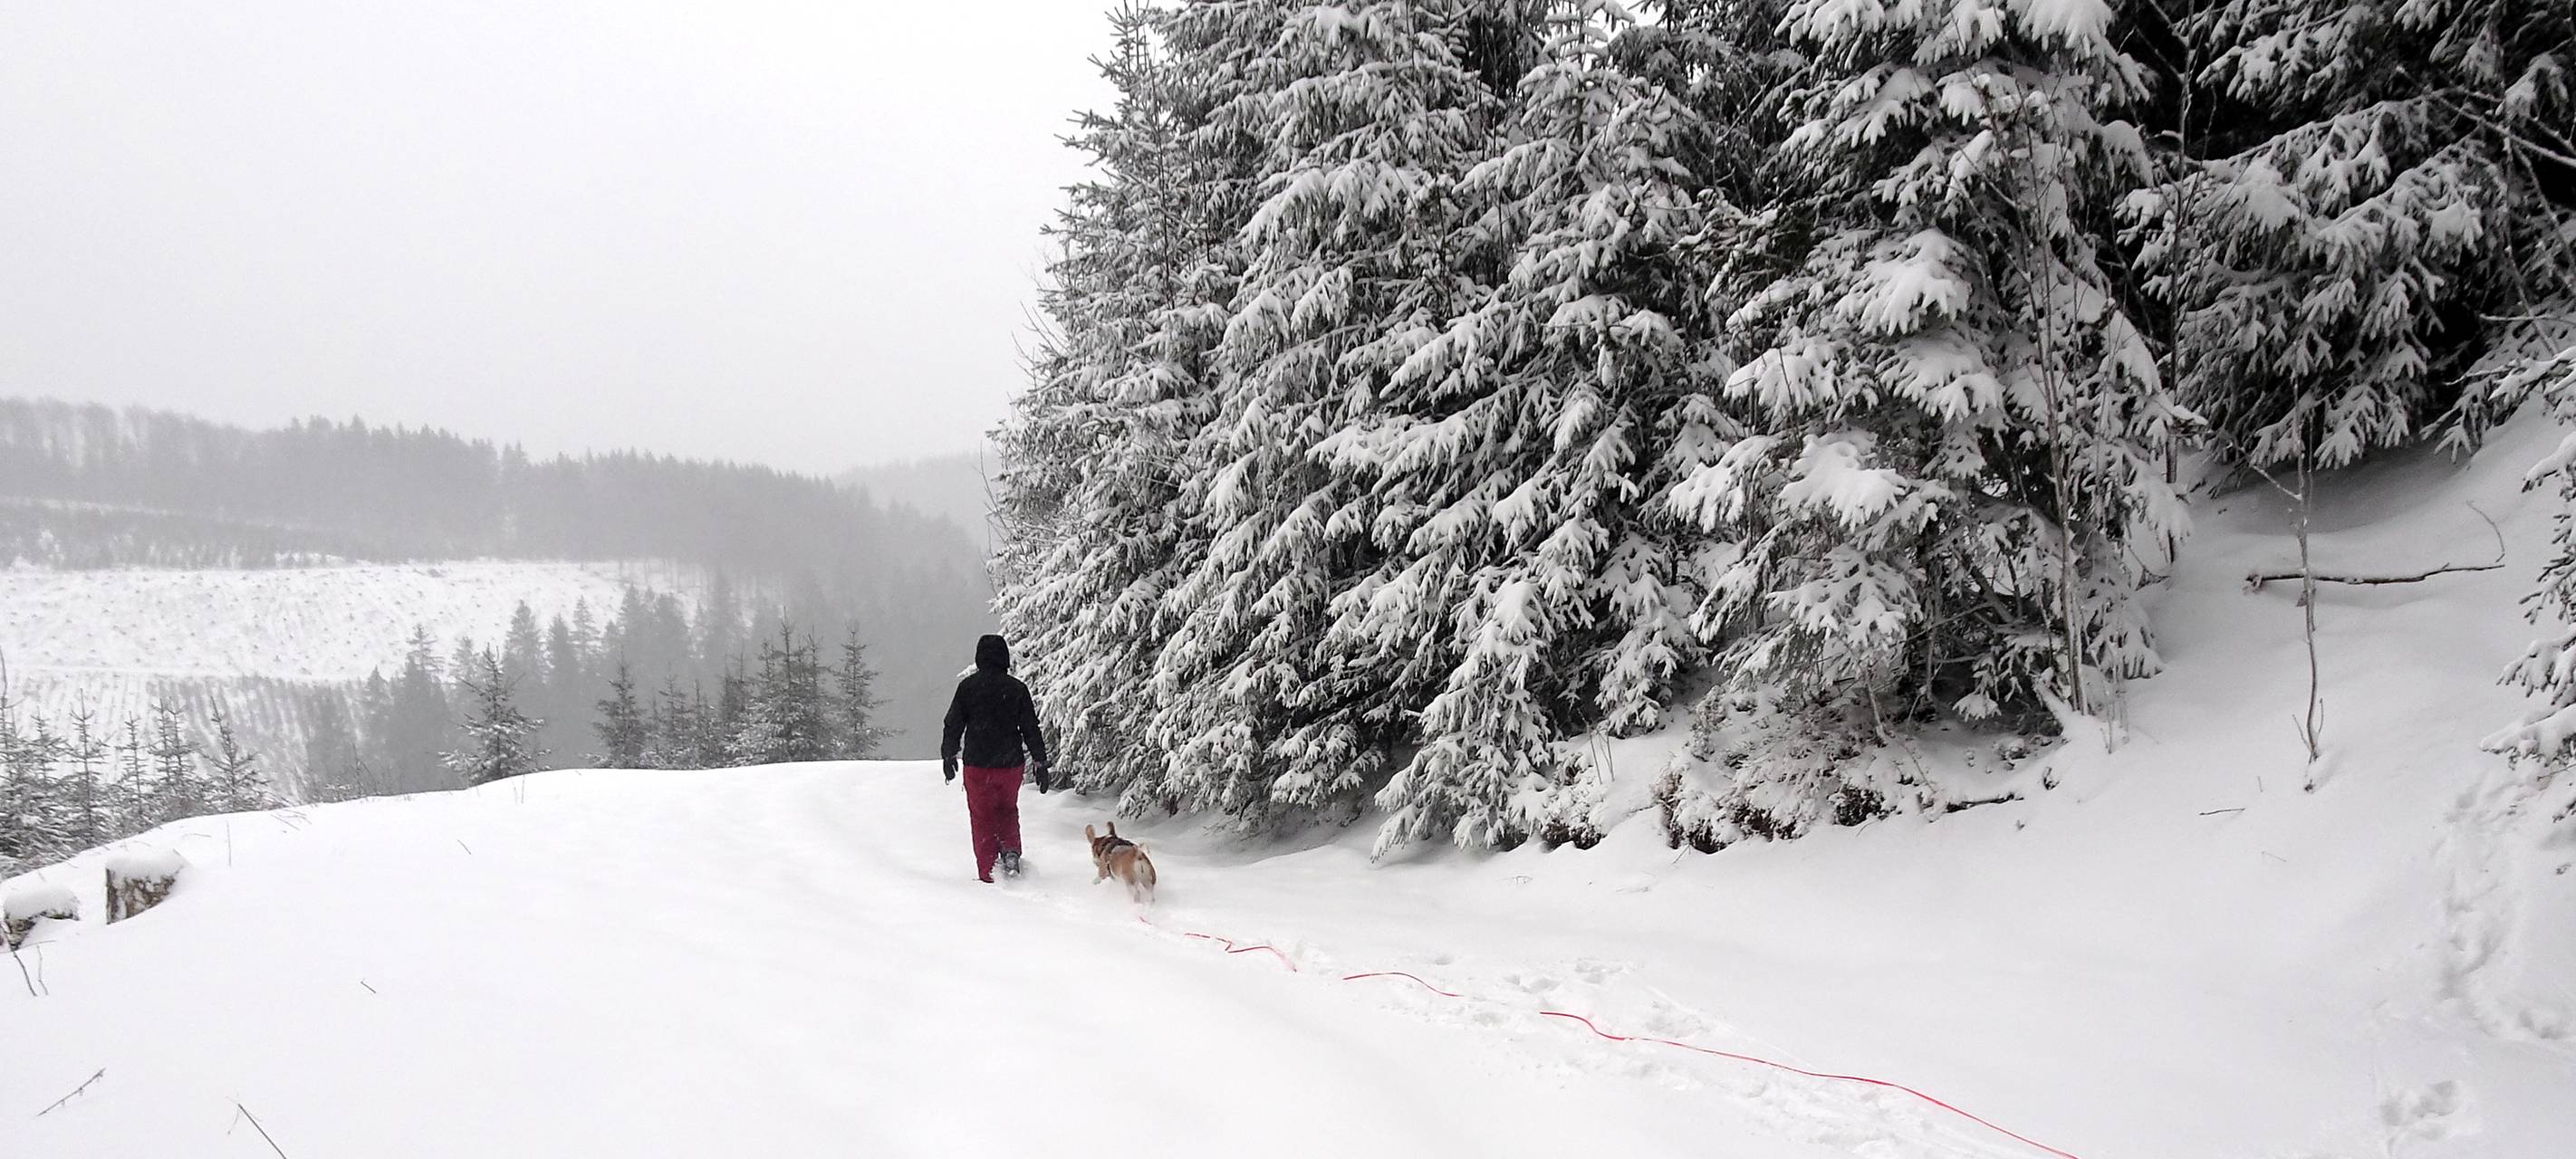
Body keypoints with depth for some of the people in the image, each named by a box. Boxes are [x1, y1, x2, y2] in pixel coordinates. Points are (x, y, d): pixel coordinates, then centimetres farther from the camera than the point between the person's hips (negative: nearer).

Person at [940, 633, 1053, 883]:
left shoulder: (968, 686, -5)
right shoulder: (1017, 688, -2)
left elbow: (953, 724, 1)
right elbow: (1031, 729, -1)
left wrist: (948, 757, 12)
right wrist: (1040, 763, 5)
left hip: (978, 764, -1)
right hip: (1011, 763, 1)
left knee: (982, 818, 9)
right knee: (1008, 810, 24)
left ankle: (987, 874, 6)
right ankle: (1010, 851, 1)